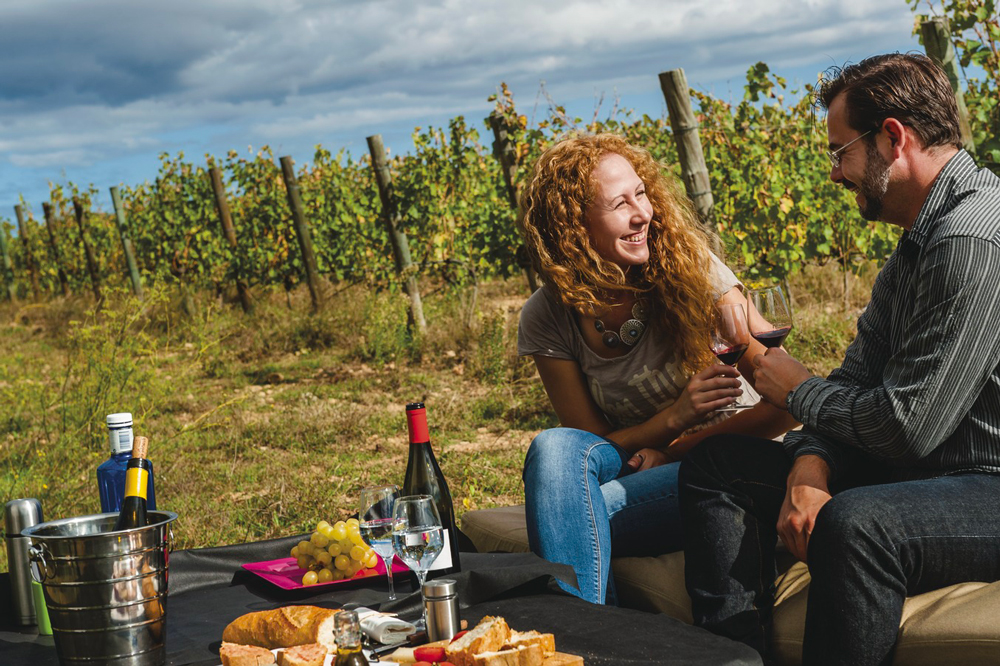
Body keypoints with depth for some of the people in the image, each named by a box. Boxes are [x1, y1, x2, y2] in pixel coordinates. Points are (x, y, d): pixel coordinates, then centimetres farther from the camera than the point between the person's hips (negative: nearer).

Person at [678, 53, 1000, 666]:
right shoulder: (918, 242, 14)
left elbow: (907, 425, -23)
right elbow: (858, 380, 11)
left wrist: (798, 391, -4)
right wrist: (810, 465, -10)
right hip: (921, 471, 10)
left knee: (853, 524, -40)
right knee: (716, 465, 6)